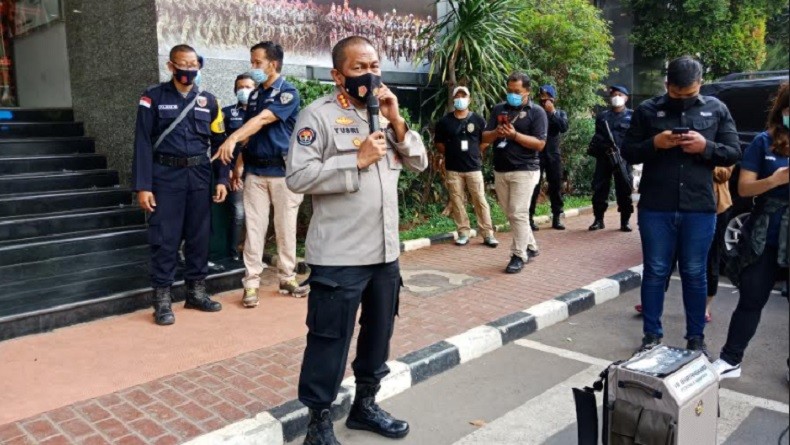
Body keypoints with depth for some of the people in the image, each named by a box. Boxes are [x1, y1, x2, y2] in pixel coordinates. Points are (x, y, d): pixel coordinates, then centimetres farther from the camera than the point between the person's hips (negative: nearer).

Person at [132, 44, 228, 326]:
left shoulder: (208, 101, 9)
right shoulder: (153, 98, -1)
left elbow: (219, 142, 11)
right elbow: (143, 144, -4)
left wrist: (222, 179, 2)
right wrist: (142, 186, -10)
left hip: (199, 176, 3)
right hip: (166, 176, -3)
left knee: (199, 236, 8)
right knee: (164, 239, -1)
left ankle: (196, 292, 21)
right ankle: (162, 300, 8)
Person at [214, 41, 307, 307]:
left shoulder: (288, 93, -8)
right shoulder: (255, 94, 13)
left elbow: (263, 120, -22)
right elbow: (251, 132, 15)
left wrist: (232, 138, -32)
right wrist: (240, 163, 8)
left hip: (282, 169, -5)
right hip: (255, 170, 5)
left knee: (285, 228, 5)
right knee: (254, 228, 2)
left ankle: (287, 278, 18)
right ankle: (251, 283, 8)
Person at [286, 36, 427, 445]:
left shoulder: (385, 113, 14)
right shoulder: (319, 115, -8)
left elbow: (419, 163, 9)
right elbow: (297, 176, -18)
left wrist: (397, 123, -5)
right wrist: (357, 160, -19)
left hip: (385, 250, 7)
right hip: (339, 256, -7)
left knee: (378, 332, 18)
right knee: (330, 339, 3)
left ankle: (365, 405, 36)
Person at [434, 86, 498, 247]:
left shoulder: (478, 120, 3)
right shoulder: (445, 121, 4)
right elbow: (438, 142, 11)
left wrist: (477, 154, 2)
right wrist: (450, 154, 3)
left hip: (474, 168, -1)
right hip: (453, 169, 1)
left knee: (480, 201, -2)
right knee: (457, 202, 3)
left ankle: (488, 234, 3)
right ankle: (463, 233, 12)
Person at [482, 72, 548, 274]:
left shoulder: (536, 112, -4)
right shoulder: (498, 109, 11)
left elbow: (540, 144, -11)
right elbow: (485, 138, 9)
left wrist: (514, 135, -20)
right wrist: (496, 132, -13)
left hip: (524, 170, -6)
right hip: (500, 170, 6)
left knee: (518, 214, -7)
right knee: (510, 213, 12)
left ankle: (519, 255, 3)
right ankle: (531, 247, 28)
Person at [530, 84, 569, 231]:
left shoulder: (560, 113, 11)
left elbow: (564, 128, -9)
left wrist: (552, 112, -12)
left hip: (553, 155, 3)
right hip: (536, 154, -3)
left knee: (556, 186, 5)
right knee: (534, 187, -4)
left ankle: (556, 218, 13)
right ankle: (530, 218, 0)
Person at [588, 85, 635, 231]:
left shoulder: (632, 116, 9)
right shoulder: (602, 116, 16)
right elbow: (597, 136, 14)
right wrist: (594, 149, -5)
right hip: (603, 158, 2)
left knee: (624, 190, -1)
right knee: (599, 188, 1)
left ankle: (625, 221, 8)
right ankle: (598, 220, 9)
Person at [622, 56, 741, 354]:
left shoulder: (716, 110, 7)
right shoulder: (648, 110, 3)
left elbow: (734, 153, 6)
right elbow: (628, 152, 4)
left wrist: (706, 147, -13)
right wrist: (654, 144, -14)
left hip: (700, 209, 1)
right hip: (655, 208, -1)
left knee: (694, 274, 10)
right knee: (655, 272, 7)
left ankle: (696, 338, 23)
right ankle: (652, 335, 19)